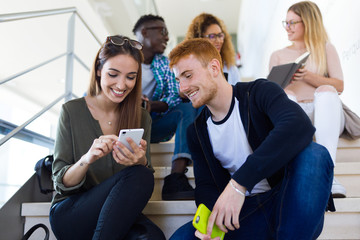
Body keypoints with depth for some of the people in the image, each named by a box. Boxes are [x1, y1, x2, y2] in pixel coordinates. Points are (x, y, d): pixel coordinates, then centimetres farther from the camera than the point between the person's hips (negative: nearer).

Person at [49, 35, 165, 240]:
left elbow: (147, 177, 1)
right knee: (138, 176, -28)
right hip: (69, 214, -1)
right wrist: (87, 159, -27)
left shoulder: (142, 118, 3)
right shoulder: (72, 111, -5)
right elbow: (61, 183, -5)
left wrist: (141, 162, -23)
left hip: (117, 214, 2)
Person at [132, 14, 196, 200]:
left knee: (188, 108, -18)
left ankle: (176, 180, -36)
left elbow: (176, 97, -2)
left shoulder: (164, 63, 11)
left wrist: (151, 105, -25)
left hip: (150, 126, 3)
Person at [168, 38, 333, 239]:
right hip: (244, 213, 3)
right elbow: (205, 185, 5)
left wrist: (238, 183, -36)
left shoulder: (259, 92, -8)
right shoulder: (197, 131, 7)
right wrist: (212, 214, -20)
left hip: (288, 201, -2)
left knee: (314, 153, -32)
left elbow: (299, 125, -29)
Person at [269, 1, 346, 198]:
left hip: (325, 115, 0)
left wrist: (308, 76, -11)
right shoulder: (278, 56, 23)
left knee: (326, 91, -32)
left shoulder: (326, 49, 19)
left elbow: (339, 85, 5)